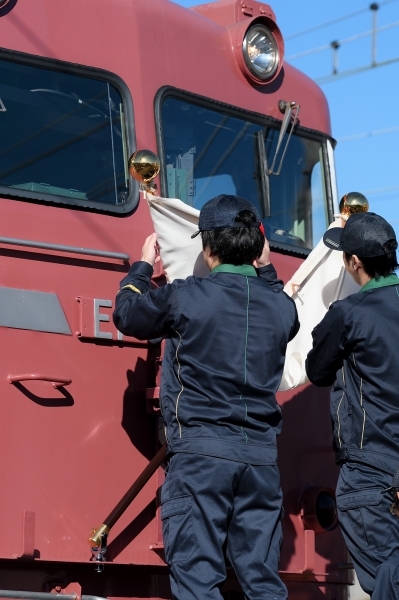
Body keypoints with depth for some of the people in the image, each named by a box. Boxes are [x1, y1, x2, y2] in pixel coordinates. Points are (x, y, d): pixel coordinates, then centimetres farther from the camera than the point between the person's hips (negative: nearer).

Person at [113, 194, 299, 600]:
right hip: (261, 457, 5)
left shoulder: (185, 297, -6)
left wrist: (143, 265, 30)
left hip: (200, 453, -4)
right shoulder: (282, 306, 7)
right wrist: (266, 270, 42)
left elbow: (127, 315, 14)